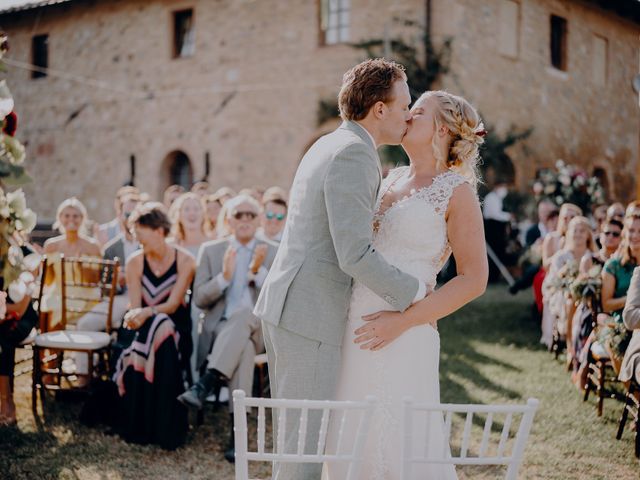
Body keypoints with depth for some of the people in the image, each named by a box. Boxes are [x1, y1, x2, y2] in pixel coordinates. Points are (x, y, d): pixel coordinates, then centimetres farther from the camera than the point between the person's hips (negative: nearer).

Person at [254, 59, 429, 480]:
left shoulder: (328, 146, 16)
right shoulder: (353, 154, -16)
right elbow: (355, 254, -23)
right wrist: (414, 292, -10)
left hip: (283, 304, 10)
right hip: (310, 316, -10)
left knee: (294, 431, 19)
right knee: (308, 441, -2)